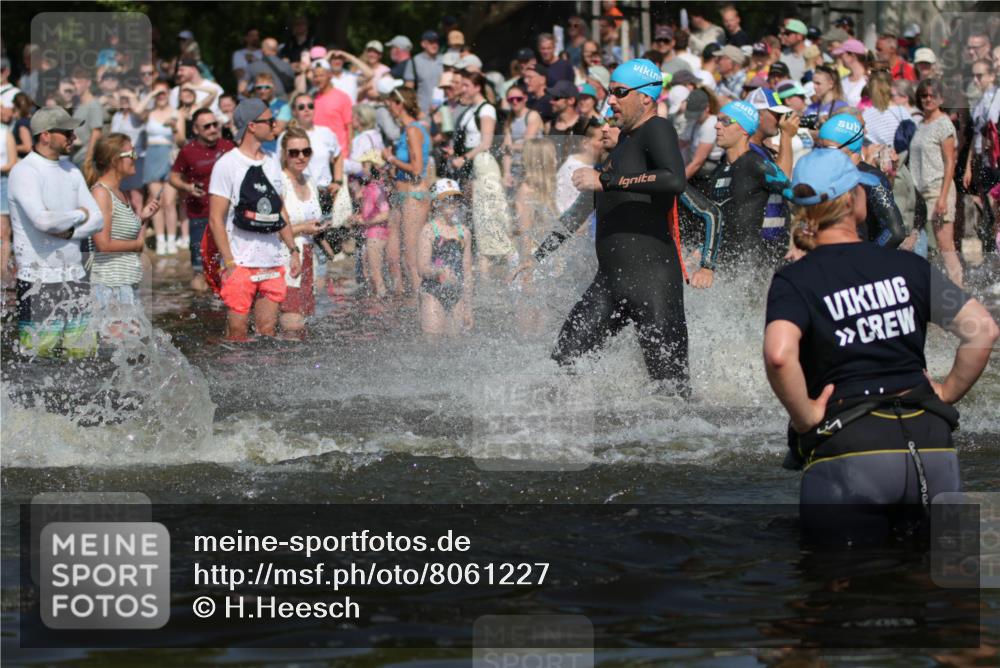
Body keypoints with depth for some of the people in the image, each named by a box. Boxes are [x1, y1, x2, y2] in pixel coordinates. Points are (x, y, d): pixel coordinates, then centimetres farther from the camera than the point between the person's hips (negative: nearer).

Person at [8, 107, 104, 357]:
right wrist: (79, 215, -6)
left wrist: (68, 231, -10)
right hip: (38, 281, -7)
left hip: (75, 276, 7)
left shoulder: (71, 172, 13)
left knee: (84, 352, 4)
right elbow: (43, 220, -24)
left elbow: (97, 219, 9)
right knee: (38, 352, -7)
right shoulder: (24, 172, -10)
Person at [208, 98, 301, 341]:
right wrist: (229, 263, -15)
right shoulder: (227, 165, -7)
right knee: (237, 333, -6)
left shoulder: (271, 164, 14)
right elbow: (216, 220, -10)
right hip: (240, 264, -6)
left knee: (267, 331, 4)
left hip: (273, 263, 6)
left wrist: (293, 250, 16)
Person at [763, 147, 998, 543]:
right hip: (931, 444, 3)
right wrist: (946, 395, 12)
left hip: (850, 452, -2)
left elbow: (779, 354, -21)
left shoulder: (794, 281, -1)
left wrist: (804, 417, -6)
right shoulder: (908, 268, 8)